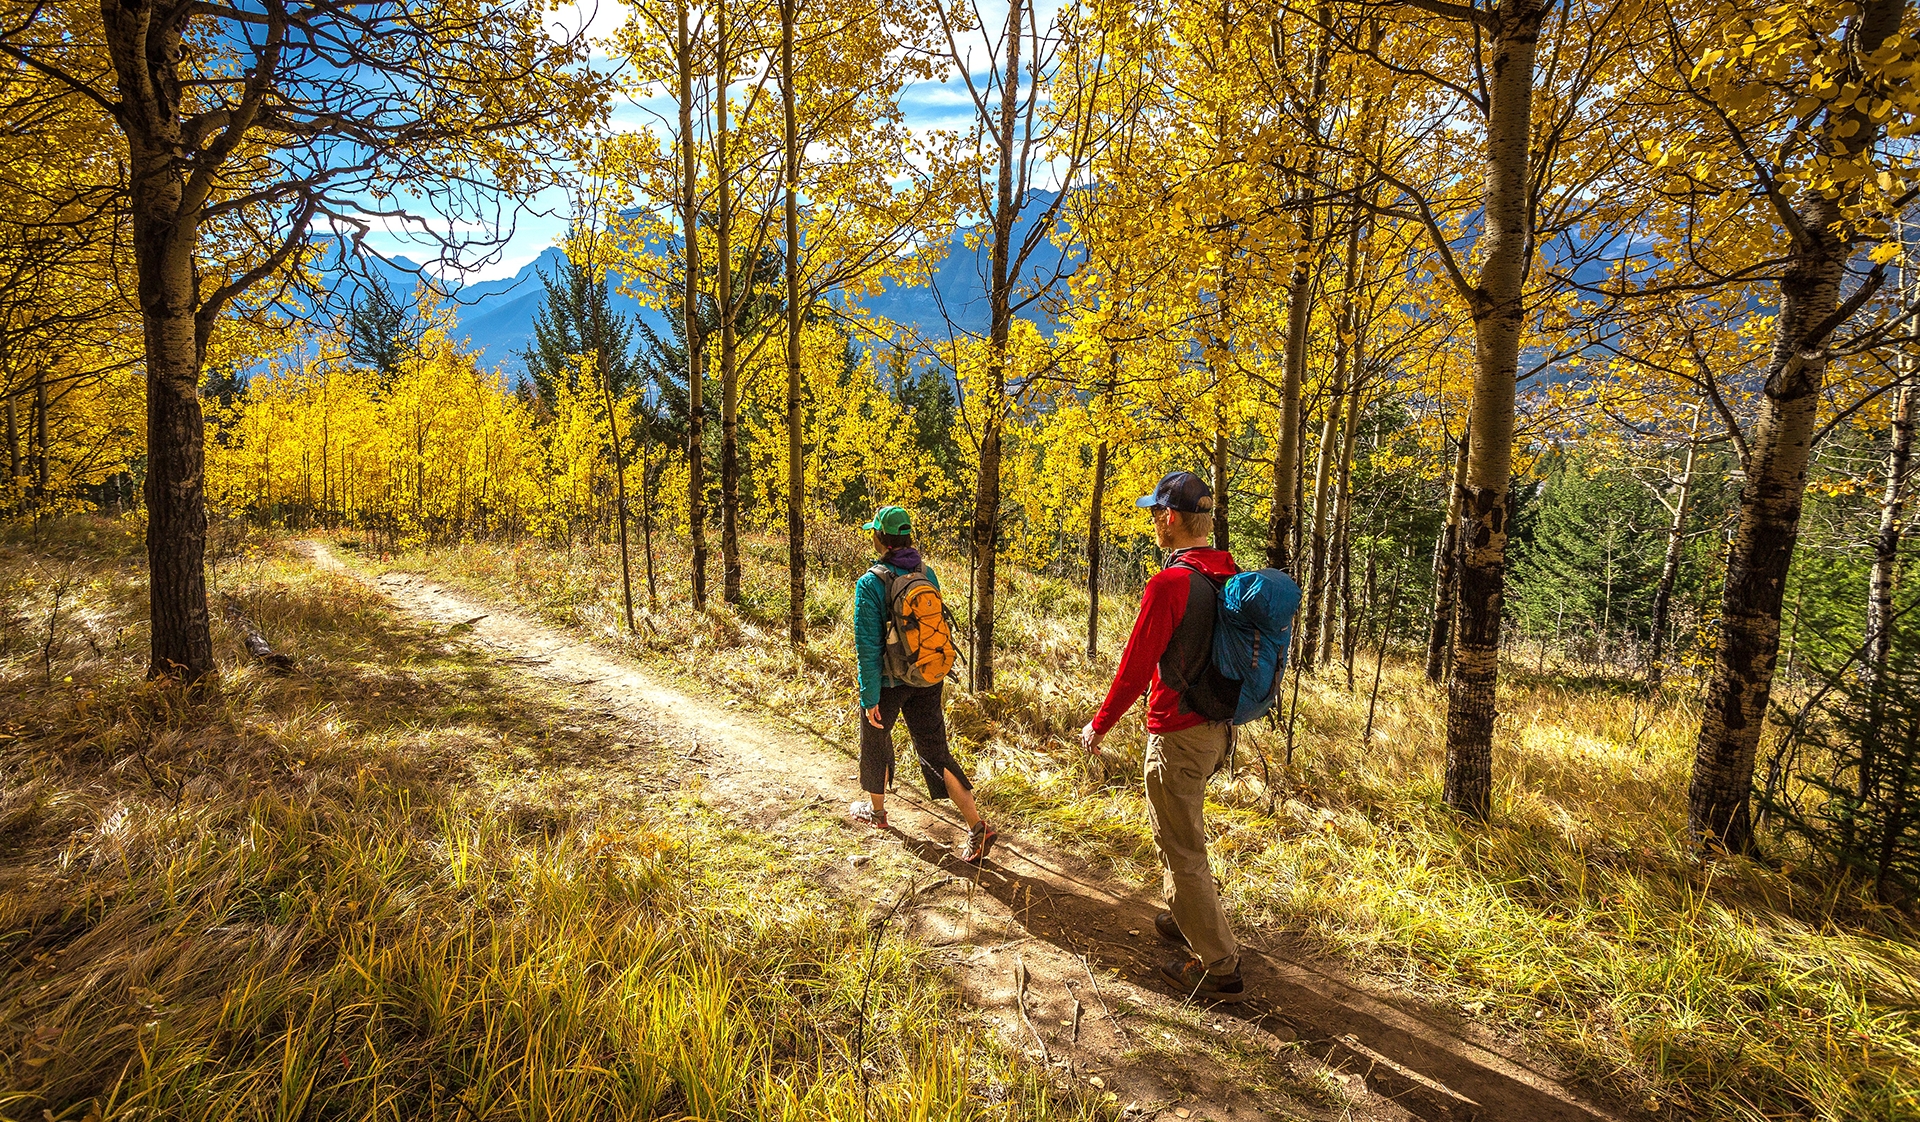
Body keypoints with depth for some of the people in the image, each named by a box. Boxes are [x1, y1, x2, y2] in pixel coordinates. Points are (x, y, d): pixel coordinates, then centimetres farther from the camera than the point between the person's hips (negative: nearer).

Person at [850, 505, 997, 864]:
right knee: (935, 751, 8)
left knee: (875, 743, 21)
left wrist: (870, 696, -14)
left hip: (888, 682, -4)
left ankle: (875, 810, 43)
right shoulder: (927, 574, 0)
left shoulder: (871, 584, -18)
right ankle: (977, 827, 1)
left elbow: (868, 644, -19)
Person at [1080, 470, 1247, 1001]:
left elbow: (1134, 668, -20)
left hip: (1178, 735, -9)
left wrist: (1098, 725, -8)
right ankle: (1185, 916, 44)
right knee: (1173, 828, 27)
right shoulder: (1228, 577, 3)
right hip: (1216, 728, 9)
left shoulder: (1170, 584, -23)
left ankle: (1221, 968, 15)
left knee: (1182, 848, 4)